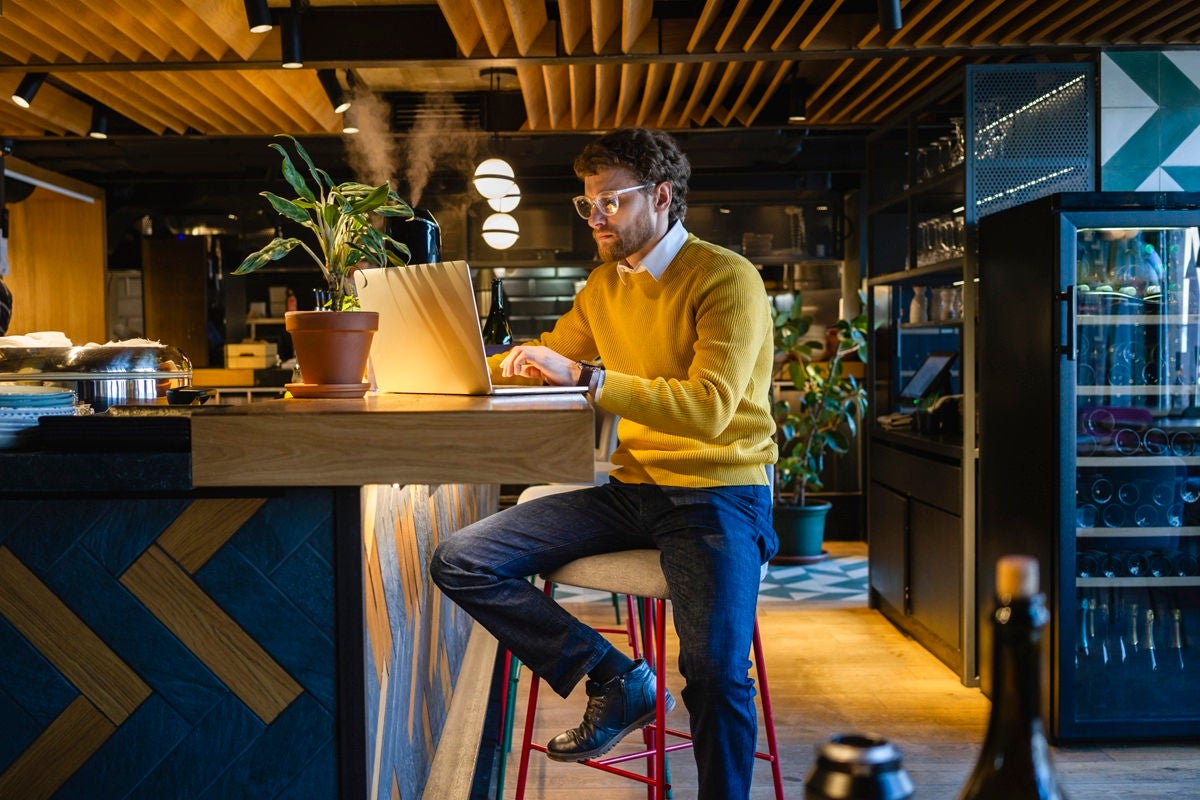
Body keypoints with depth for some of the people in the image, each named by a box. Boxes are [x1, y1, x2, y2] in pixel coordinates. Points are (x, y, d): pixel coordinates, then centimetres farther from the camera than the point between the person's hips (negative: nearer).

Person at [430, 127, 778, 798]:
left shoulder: (726, 278, -8)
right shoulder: (604, 284, 15)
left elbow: (708, 409, -21)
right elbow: (550, 358, 29)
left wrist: (585, 375, -25)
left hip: (717, 490, -6)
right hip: (627, 490, 7)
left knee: (717, 677, -27)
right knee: (459, 561, -8)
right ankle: (616, 679, -3)